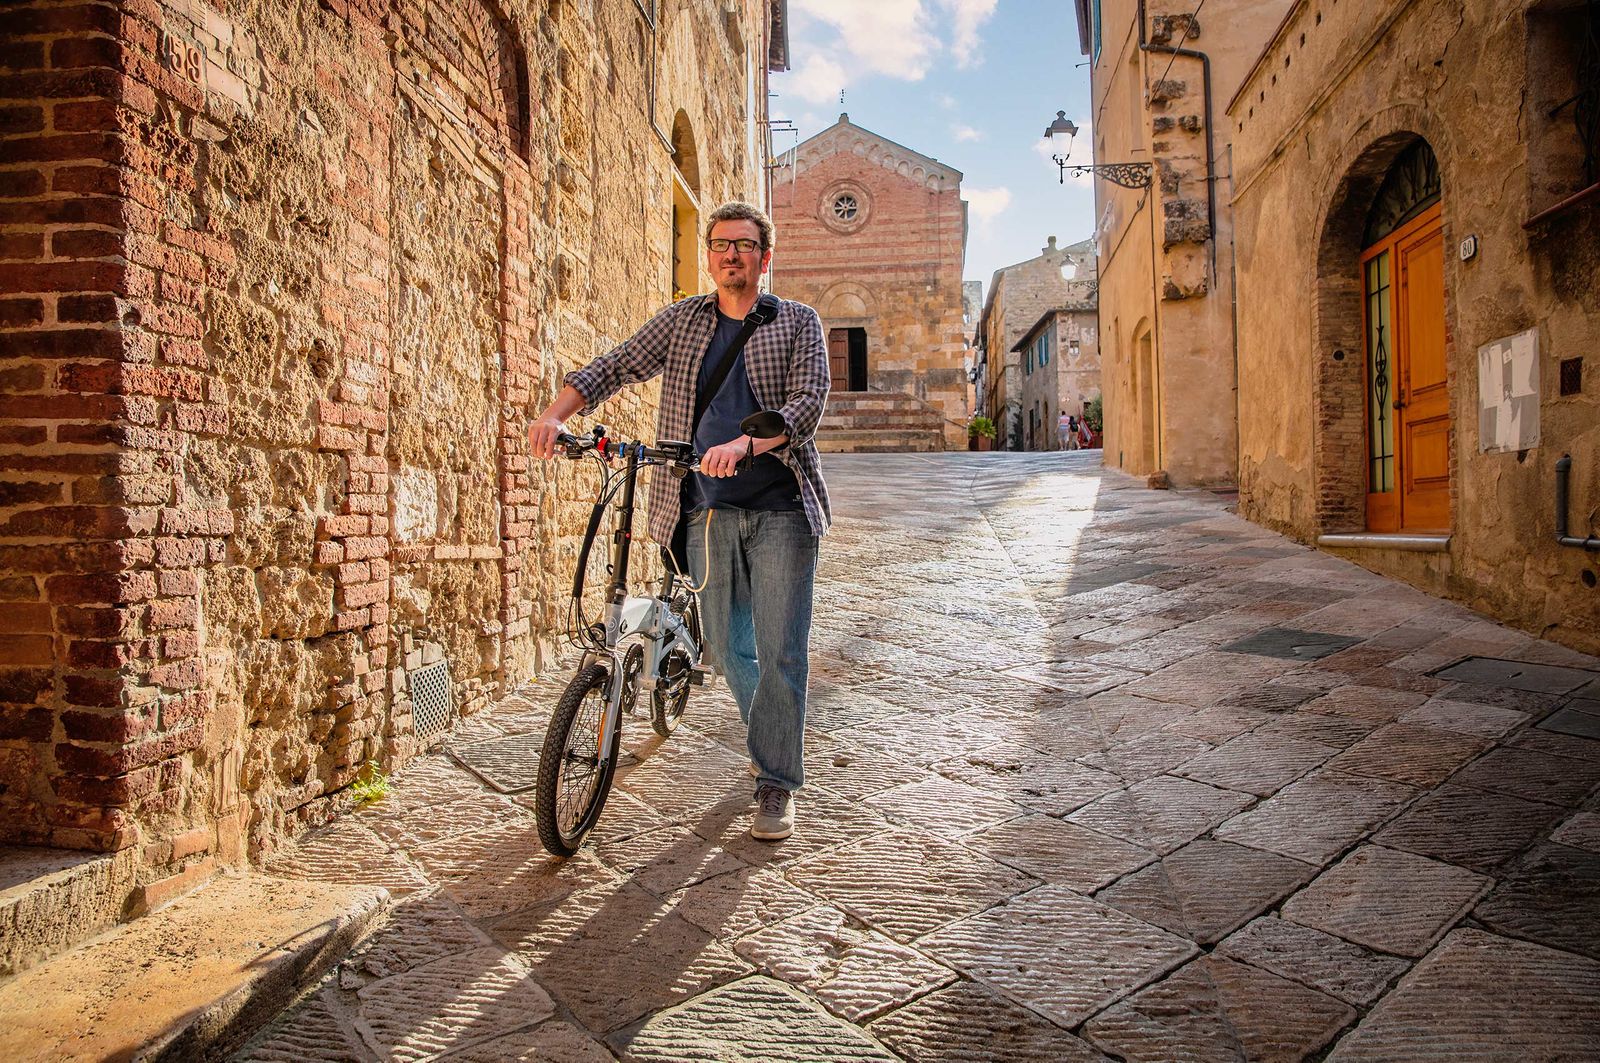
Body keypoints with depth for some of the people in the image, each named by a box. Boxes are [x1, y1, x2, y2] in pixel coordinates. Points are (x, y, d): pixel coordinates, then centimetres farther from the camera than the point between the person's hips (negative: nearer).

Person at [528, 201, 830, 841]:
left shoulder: (797, 323, 5)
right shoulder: (681, 321, 12)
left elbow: (809, 399, -10)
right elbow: (612, 368, 8)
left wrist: (743, 443, -27)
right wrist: (555, 415, -10)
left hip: (780, 508, -2)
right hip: (707, 509, 3)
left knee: (781, 649, -4)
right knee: (726, 645, 10)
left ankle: (776, 784, 9)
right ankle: (770, 732, 36)